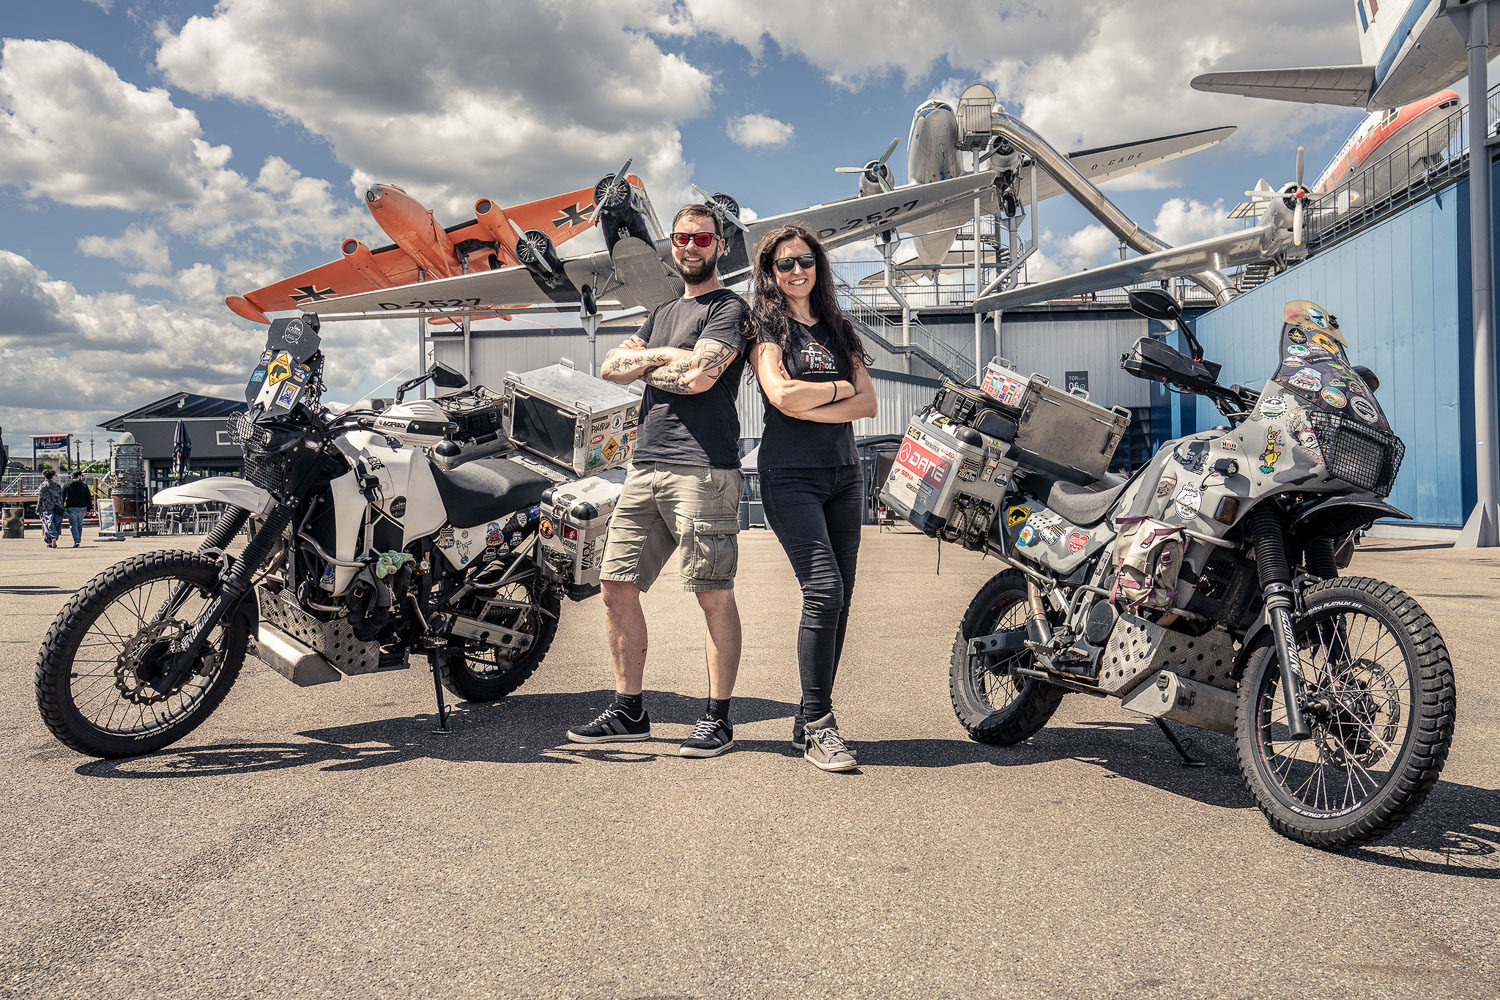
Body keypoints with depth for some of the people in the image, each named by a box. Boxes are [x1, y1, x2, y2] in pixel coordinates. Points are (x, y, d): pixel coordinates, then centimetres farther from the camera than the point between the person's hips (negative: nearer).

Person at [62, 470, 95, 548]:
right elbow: (88, 498, 2)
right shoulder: (84, 485, 2)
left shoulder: (67, 486, 2)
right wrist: (89, 509, 6)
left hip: (71, 509, -2)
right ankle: (79, 540, 22)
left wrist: (61, 509, 9)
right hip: (82, 508, 2)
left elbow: (62, 498, 3)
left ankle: (76, 541, -18)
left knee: (73, 525, -4)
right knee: (79, 525, 16)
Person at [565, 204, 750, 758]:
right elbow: (611, 367, 15)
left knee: (714, 594, -4)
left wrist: (645, 367, 3)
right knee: (616, 586, 6)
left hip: (702, 468, -8)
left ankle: (718, 717, 5)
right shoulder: (662, 313, 26)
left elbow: (700, 375, -14)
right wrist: (662, 356, -2)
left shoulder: (728, 307, 2)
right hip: (645, 465, 8)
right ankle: (629, 710, 16)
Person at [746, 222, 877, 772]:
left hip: (844, 473, 6)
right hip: (790, 474, -5)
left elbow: (868, 402, 6)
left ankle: (811, 721, 11)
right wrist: (840, 387, 0)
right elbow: (782, 396, -14)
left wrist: (811, 410, -8)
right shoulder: (766, 327, 3)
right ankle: (817, 723, -7)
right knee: (824, 589, -17)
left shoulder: (838, 329, 18)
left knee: (839, 598, 2)